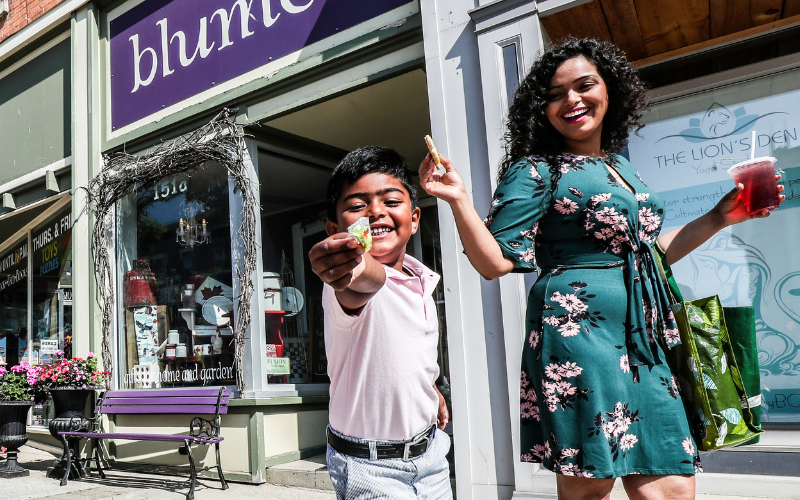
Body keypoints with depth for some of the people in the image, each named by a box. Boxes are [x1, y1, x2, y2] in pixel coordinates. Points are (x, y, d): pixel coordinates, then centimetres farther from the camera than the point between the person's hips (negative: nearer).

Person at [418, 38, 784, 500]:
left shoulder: (621, 165, 18)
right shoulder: (535, 171, -2)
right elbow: (496, 262, -8)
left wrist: (719, 218, 20)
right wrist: (459, 199, -21)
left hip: (646, 340, 7)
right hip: (578, 332, -6)